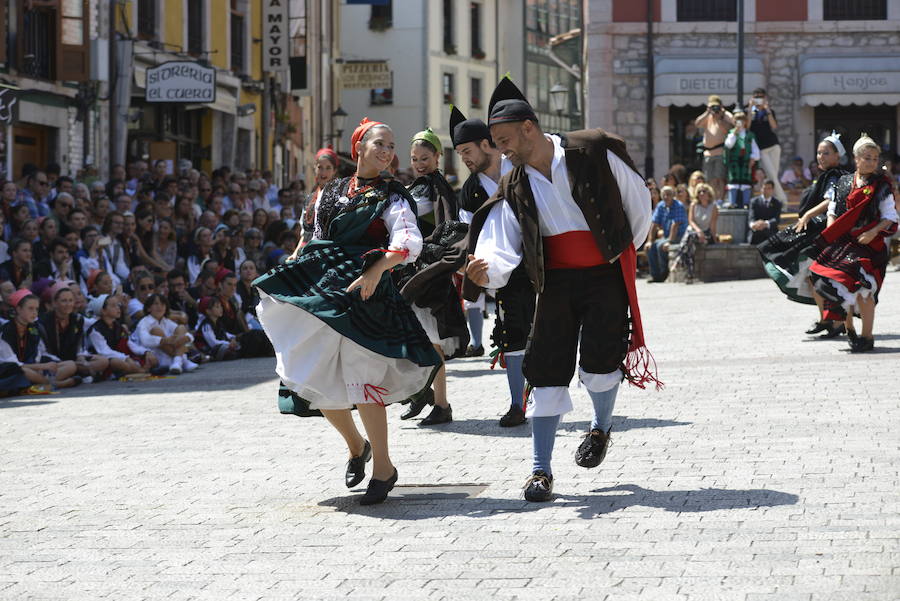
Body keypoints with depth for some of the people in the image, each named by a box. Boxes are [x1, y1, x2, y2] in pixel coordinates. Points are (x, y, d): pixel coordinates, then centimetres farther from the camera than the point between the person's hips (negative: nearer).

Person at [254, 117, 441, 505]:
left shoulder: (391, 196, 0)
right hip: (321, 290, 6)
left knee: (361, 375, -13)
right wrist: (298, 281, 19)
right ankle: (356, 446, 30)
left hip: (363, 290, -6)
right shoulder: (332, 192, 17)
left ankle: (383, 466, -1)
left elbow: (409, 241, -16)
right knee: (318, 380, 5)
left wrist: (377, 269, -30)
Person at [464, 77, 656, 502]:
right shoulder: (514, 189, 2)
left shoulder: (593, 152, -7)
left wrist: (625, 253, 10)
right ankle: (541, 470, 5)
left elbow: (639, 200, 5)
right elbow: (503, 249, -9)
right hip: (556, 283, 3)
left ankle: (601, 427, 23)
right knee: (547, 371, -3)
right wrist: (487, 272, -32)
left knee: (599, 365, -11)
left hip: (605, 276, -3)